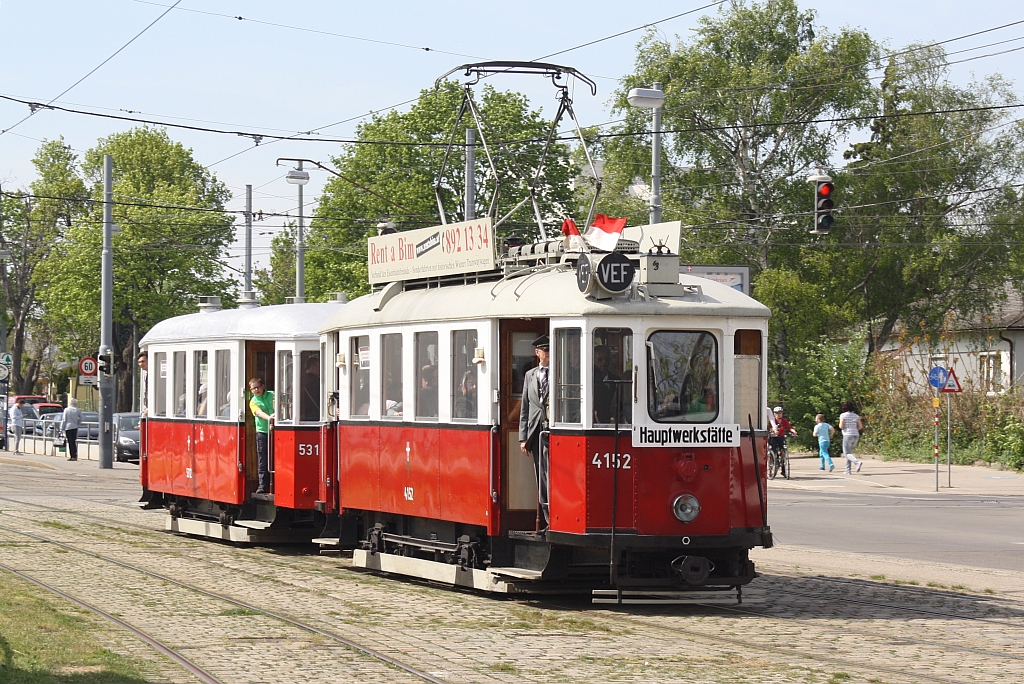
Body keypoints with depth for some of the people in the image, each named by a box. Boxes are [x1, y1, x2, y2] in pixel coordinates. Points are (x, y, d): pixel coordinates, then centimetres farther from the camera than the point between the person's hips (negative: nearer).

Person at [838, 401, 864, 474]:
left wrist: (840, 425, 11)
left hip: (847, 436, -6)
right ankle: (848, 470, 14)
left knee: (847, 454, -4)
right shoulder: (856, 416, 10)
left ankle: (858, 462, -32)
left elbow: (841, 426, -12)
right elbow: (860, 426, 7)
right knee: (848, 452, 18)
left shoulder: (843, 415, -5)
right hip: (856, 436, 6)